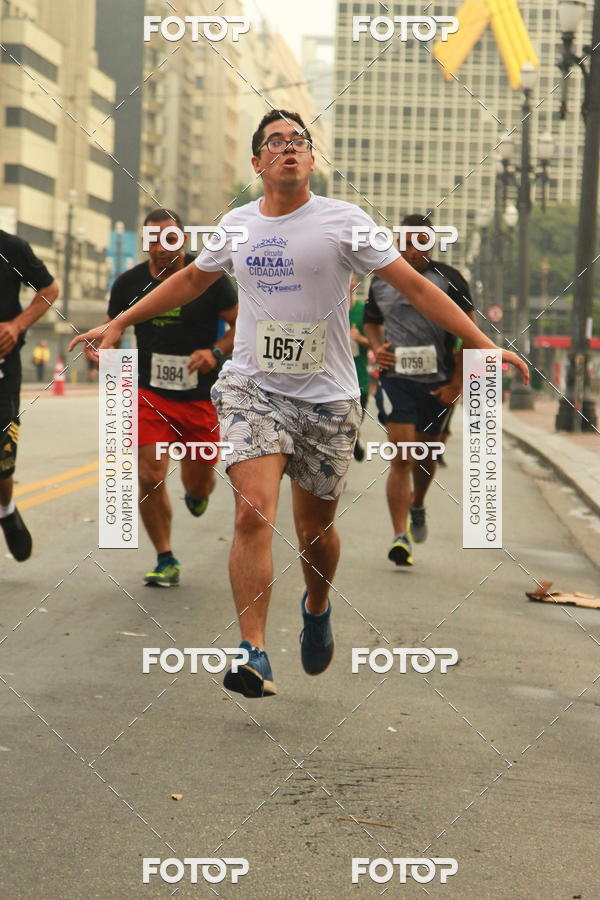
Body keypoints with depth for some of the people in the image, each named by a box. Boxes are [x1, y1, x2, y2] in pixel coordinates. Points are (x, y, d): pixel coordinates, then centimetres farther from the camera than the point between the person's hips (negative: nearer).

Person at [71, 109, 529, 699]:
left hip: (327, 398, -1)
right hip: (251, 389, 1)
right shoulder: (236, 224, 8)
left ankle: (317, 606, 41)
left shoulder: (342, 220, -3)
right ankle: (253, 654, -17)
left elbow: (415, 286, -3)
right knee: (253, 515, -18)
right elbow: (190, 280, 26)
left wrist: (482, 344, -10)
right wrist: (119, 323, 27)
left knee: (316, 529, 8)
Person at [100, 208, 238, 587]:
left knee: (198, 482, 9)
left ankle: (197, 491, 50)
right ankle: (166, 561, 4)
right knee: (150, 478, -13)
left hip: (200, 396, -1)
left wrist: (216, 352, -18)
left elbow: (243, 324, -1)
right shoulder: (129, 283, 0)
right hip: (150, 394, 1)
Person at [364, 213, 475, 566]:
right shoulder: (381, 281, 7)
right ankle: (401, 536, -12)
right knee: (401, 458, -12)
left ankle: (417, 506, 46)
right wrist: (377, 347, 2)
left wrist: (456, 384, -6)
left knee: (427, 456, 14)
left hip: (438, 383, 0)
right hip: (396, 378, 0)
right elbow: (372, 321, 24)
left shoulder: (449, 279, -1)